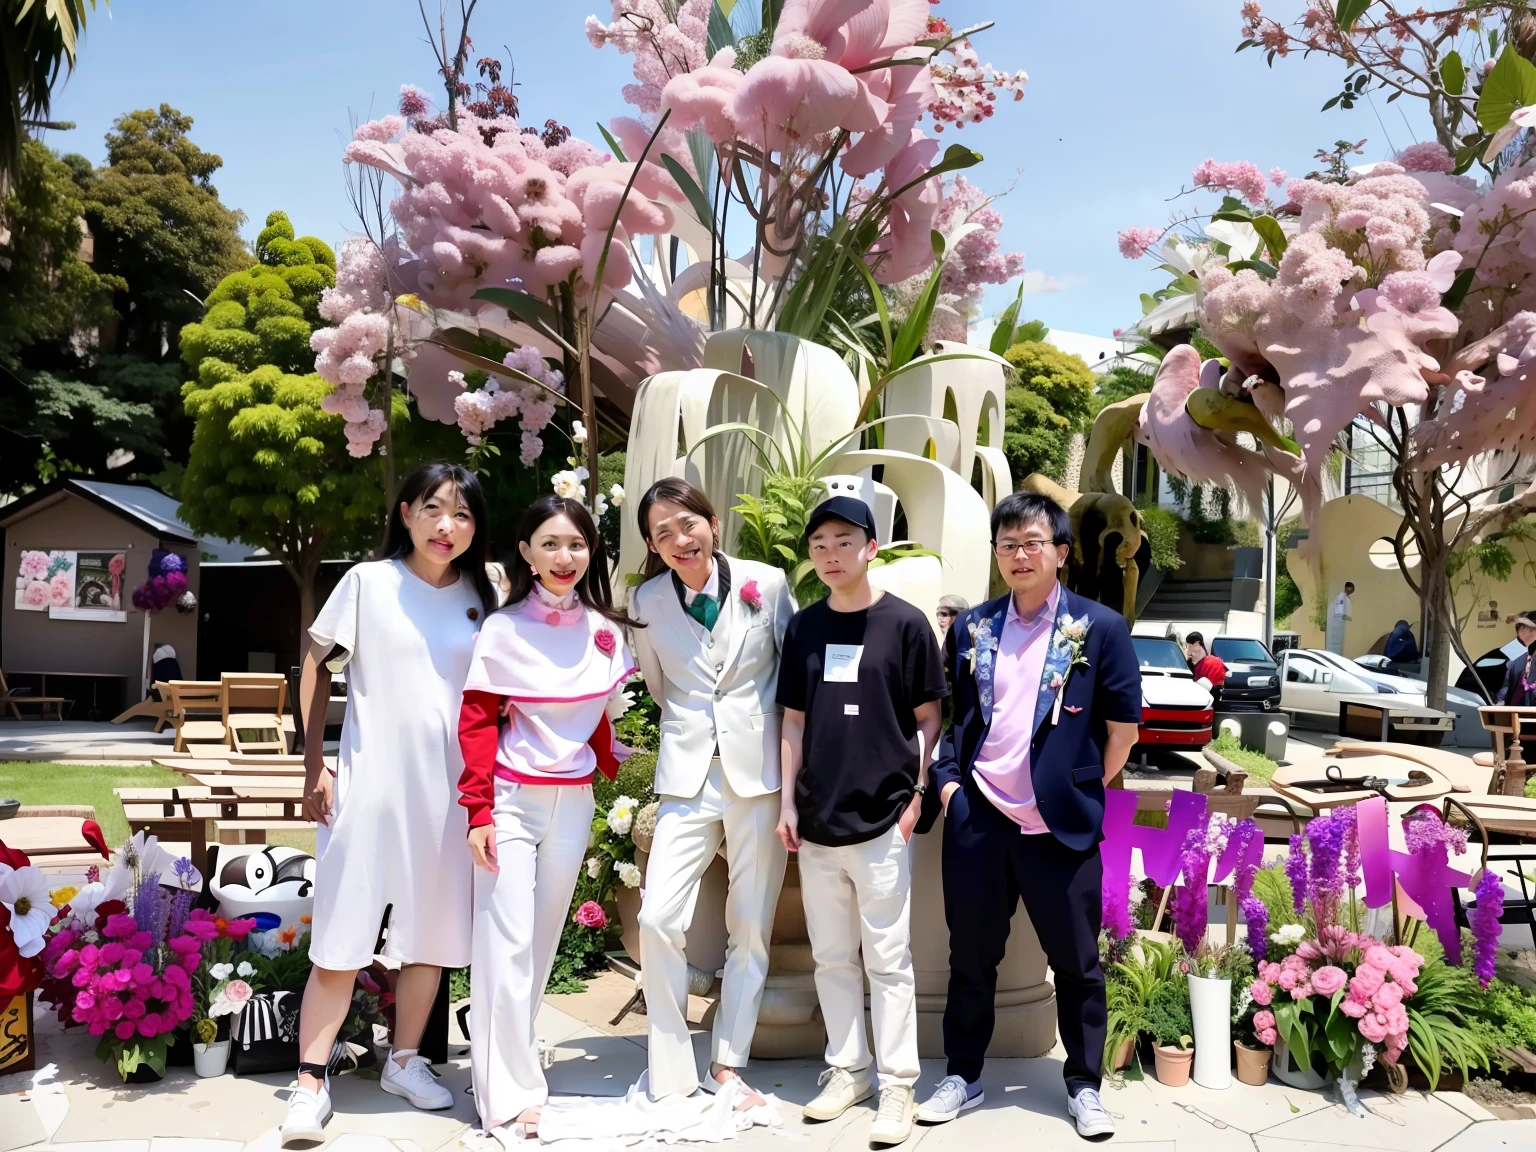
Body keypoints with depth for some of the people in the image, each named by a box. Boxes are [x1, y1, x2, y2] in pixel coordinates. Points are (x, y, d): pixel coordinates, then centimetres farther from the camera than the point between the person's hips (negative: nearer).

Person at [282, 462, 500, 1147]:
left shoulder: (481, 598, 5)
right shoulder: (368, 583, -5)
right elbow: (317, 672, 0)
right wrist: (314, 768, -3)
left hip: (450, 790, 4)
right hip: (370, 787, -3)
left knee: (432, 934, 13)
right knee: (341, 942, 0)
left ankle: (404, 1061, 30)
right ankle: (311, 1083, 13)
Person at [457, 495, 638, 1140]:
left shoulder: (605, 631, 3)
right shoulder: (502, 629, -6)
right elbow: (477, 723, -7)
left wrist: (612, 773, 12)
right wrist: (478, 811, -11)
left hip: (573, 803, 4)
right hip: (513, 799, -4)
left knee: (543, 940, 13)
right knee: (508, 943, -3)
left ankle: (507, 1052, 29)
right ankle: (510, 1096, 6)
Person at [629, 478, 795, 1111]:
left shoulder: (767, 583, -5)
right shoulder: (648, 602, 0)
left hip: (759, 770, -1)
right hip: (688, 775, 1)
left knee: (751, 928, 7)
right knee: (658, 920, -8)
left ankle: (727, 1067, 23)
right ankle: (672, 1077, 8)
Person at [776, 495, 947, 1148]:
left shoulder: (905, 623, -4)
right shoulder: (804, 628, 7)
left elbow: (928, 717, 1)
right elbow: (794, 720, 11)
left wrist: (917, 790, -5)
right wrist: (789, 802, 6)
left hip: (880, 821, -4)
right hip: (817, 822, 4)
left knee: (887, 960, 3)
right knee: (832, 957, 13)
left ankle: (897, 1084, 15)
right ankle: (847, 1069, 28)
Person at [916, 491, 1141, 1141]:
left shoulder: (1099, 628, -3)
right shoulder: (972, 627, 7)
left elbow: (1124, 726, 0)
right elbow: (947, 713, 13)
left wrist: (1086, 791, 3)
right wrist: (948, 781, 2)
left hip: (1060, 824, -2)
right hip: (977, 818, 3)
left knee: (1076, 962, 9)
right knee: (971, 957, 13)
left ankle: (1084, 1086, 27)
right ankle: (962, 1077, 28)